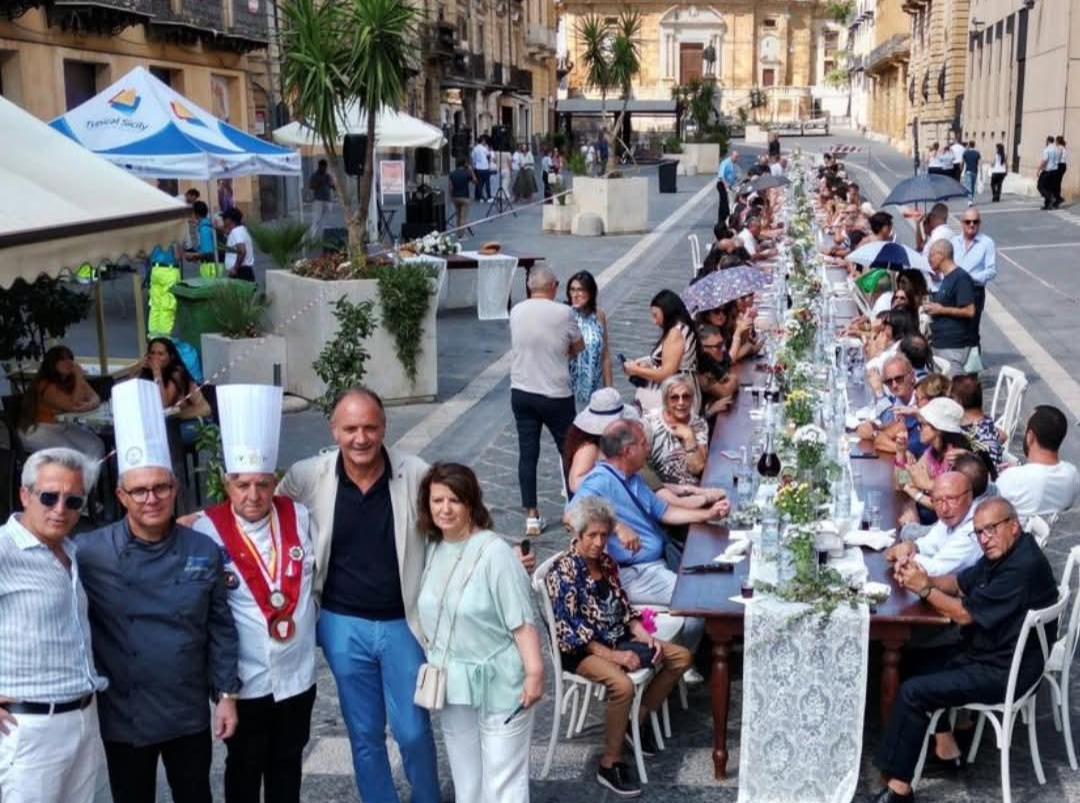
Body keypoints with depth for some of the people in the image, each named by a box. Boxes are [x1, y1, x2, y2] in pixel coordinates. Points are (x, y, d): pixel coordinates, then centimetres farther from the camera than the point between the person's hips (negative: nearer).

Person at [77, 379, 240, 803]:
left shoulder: (204, 552, -4)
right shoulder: (88, 553, -11)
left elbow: (221, 629, 2)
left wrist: (225, 694, 2)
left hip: (190, 712, 2)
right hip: (123, 716, -1)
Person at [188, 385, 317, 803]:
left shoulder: (298, 516, -6)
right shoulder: (207, 531, -17)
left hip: (298, 670, 3)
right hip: (245, 677, -3)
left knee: (288, 762, 19)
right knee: (245, 767, 15)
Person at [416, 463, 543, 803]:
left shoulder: (494, 552, -18)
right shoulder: (432, 549, 2)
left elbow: (521, 621, -18)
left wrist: (534, 672, -20)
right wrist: (432, 659, 15)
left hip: (498, 683, -7)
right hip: (452, 684, 7)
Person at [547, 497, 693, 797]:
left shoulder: (606, 561, 6)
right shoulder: (563, 572, -18)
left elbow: (623, 606, 12)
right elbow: (570, 631, -21)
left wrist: (645, 636, -4)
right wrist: (612, 656, -24)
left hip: (617, 639, 9)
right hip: (582, 650, -8)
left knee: (681, 657, 3)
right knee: (622, 685, -36)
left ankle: (640, 719, 16)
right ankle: (609, 765, -19)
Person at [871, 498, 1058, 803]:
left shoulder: (1023, 566, -26)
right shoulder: (1002, 553, 4)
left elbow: (965, 614, -24)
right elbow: (960, 583, 15)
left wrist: (925, 589, -13)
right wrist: (923, 580, -4)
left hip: (1005, 671, -10)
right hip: (987, 650, 10)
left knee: (912, 692, -15)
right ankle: (944, 743, 18)